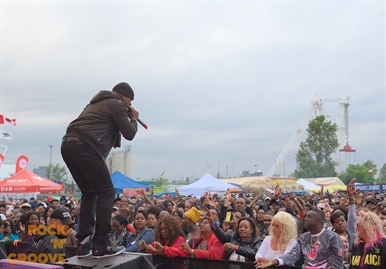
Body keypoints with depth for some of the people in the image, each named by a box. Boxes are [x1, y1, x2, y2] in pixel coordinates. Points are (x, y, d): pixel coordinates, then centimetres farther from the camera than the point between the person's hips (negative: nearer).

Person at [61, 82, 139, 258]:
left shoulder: (97, 103, 35)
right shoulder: (117, 104, 7)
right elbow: (129, 134, 3)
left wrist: (122, 125, 28)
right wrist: (133, 119, 21)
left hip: (68, 145, 9)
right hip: (85, 147, -9)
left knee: (89, 193, 16)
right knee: (107, 192, -5)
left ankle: (83, 243, 12)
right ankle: (100, 245, -8)